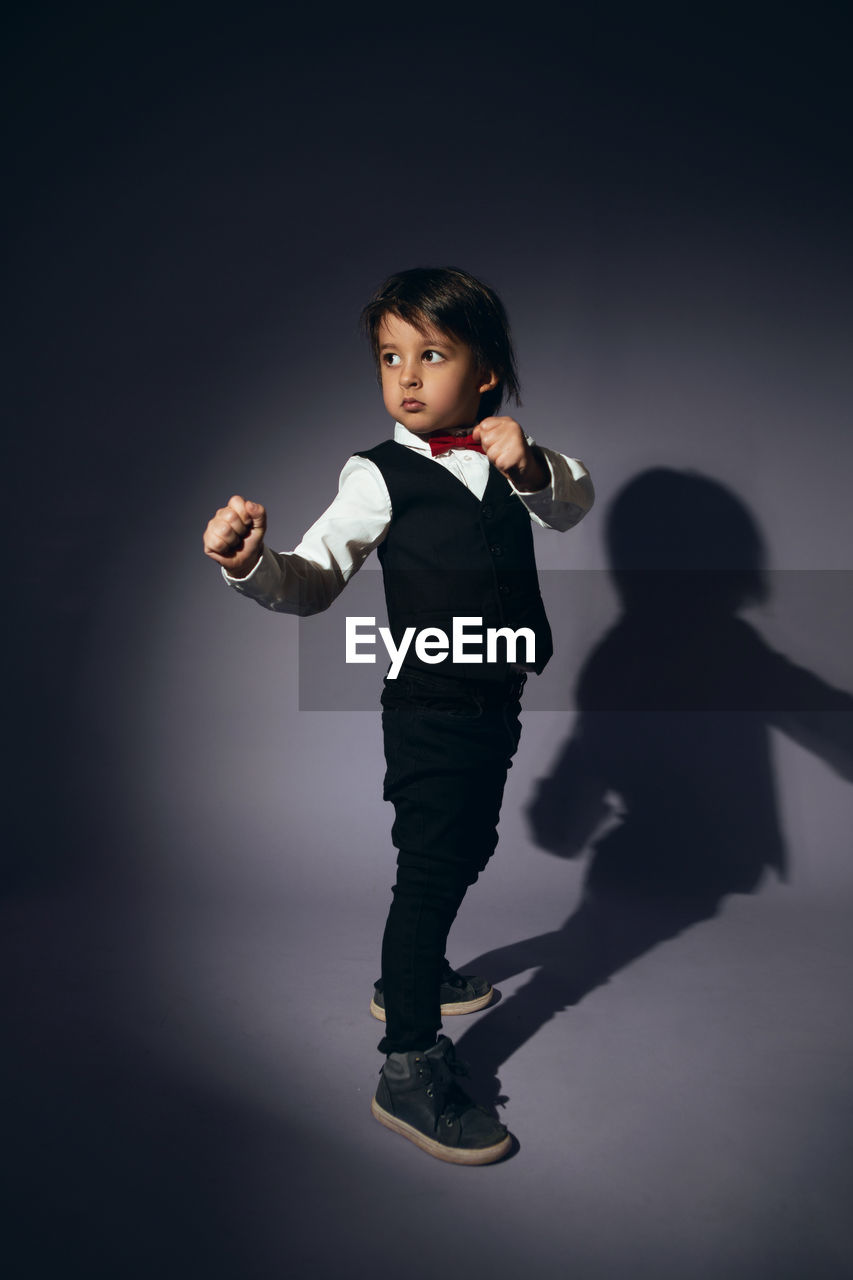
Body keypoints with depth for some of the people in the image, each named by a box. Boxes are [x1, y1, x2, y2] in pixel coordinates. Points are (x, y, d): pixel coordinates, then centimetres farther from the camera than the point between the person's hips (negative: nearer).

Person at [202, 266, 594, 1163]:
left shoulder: (505, 456, 4)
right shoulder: (381, 477, -12)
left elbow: (573, 507, 1)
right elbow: (313, 583, -15)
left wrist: (533, 466, -21)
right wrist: (250, 564, -37)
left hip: (496, 703, 7)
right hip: (429, 712, -7)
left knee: (467, 851, 22)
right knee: (427, 870, -4)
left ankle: (411, 975, 47)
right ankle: (409, 1072, 8)